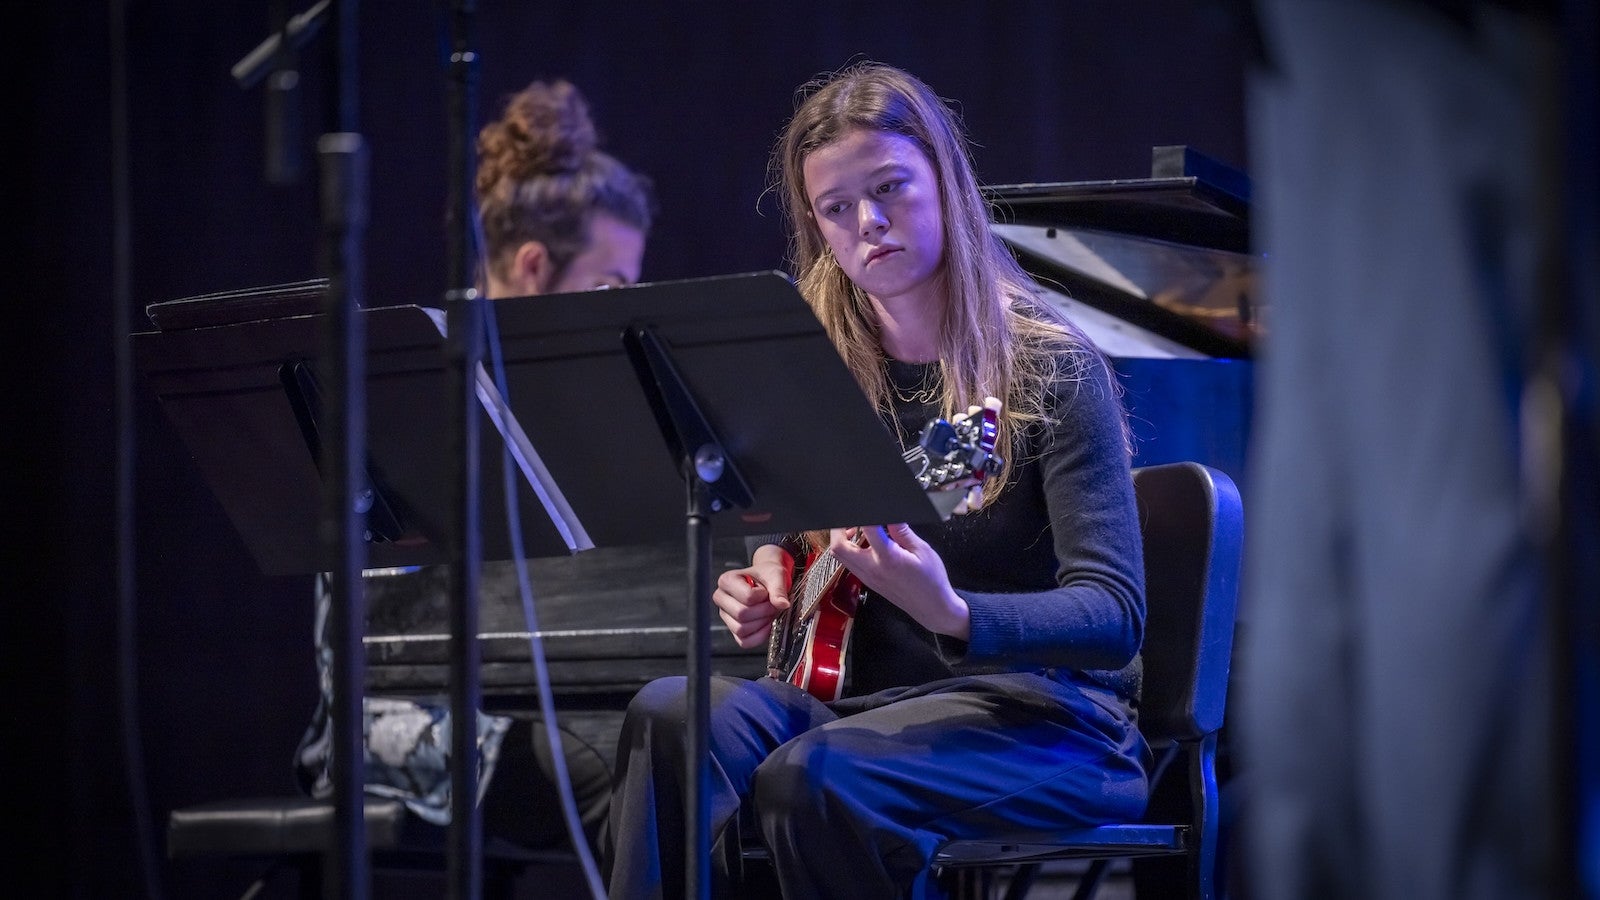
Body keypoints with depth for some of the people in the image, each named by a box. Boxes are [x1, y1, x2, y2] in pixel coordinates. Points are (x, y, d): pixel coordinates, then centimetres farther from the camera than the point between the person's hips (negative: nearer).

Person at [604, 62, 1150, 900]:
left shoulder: (1050, 368, -8)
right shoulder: (825, 365, 9)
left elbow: (1113, 617, -16)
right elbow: (792, 528, 28)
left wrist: (952, 616, -33)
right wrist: (769, 571, 4)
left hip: (1039, 717, -5)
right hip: (870, 693, 6)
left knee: (811, 775, -33)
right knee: (670, 717, -24)